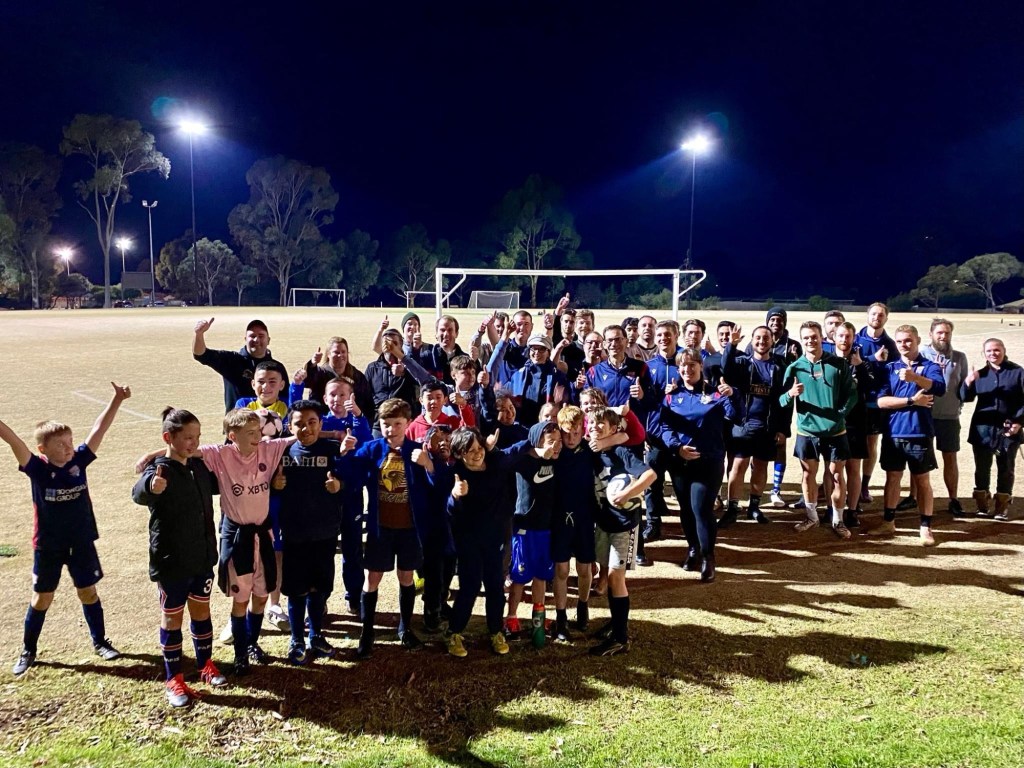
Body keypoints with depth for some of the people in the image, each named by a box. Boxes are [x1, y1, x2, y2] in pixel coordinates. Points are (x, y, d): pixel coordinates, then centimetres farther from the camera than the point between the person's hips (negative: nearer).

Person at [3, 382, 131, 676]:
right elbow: (14, 441, -28)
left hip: (82, 542, 2)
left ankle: (99, 641, 30)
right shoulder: (37, 469, -15)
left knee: (88, 592, 14)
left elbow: (99, 429, -10)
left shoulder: (79, 461, -9)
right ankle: (28, 650, 31)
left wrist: (117, 399, -14)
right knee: (41, 598, 13)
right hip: (48, 545, -2)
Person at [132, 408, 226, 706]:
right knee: (172, 617, 9)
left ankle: (206, 665, 36)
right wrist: (151, 487, -66)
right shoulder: (159, 471, -20)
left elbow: (216, 485, 24)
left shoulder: (199, 466, 1)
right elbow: (138, 493, -44)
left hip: (203, 557, 6)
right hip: (171, 561, -6)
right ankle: (174, 679, 24)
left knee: (201, 611, 19)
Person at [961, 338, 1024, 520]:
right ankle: (982, 505, 16)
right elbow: (966, 398, 1)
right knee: (982, 468, 6)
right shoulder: (980, 374, 8)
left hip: (1008, 430, -2)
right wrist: (968, 382, -18)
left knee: (1005, 470, 7)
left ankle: (1002, 507, 15)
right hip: (983, 430, 2)